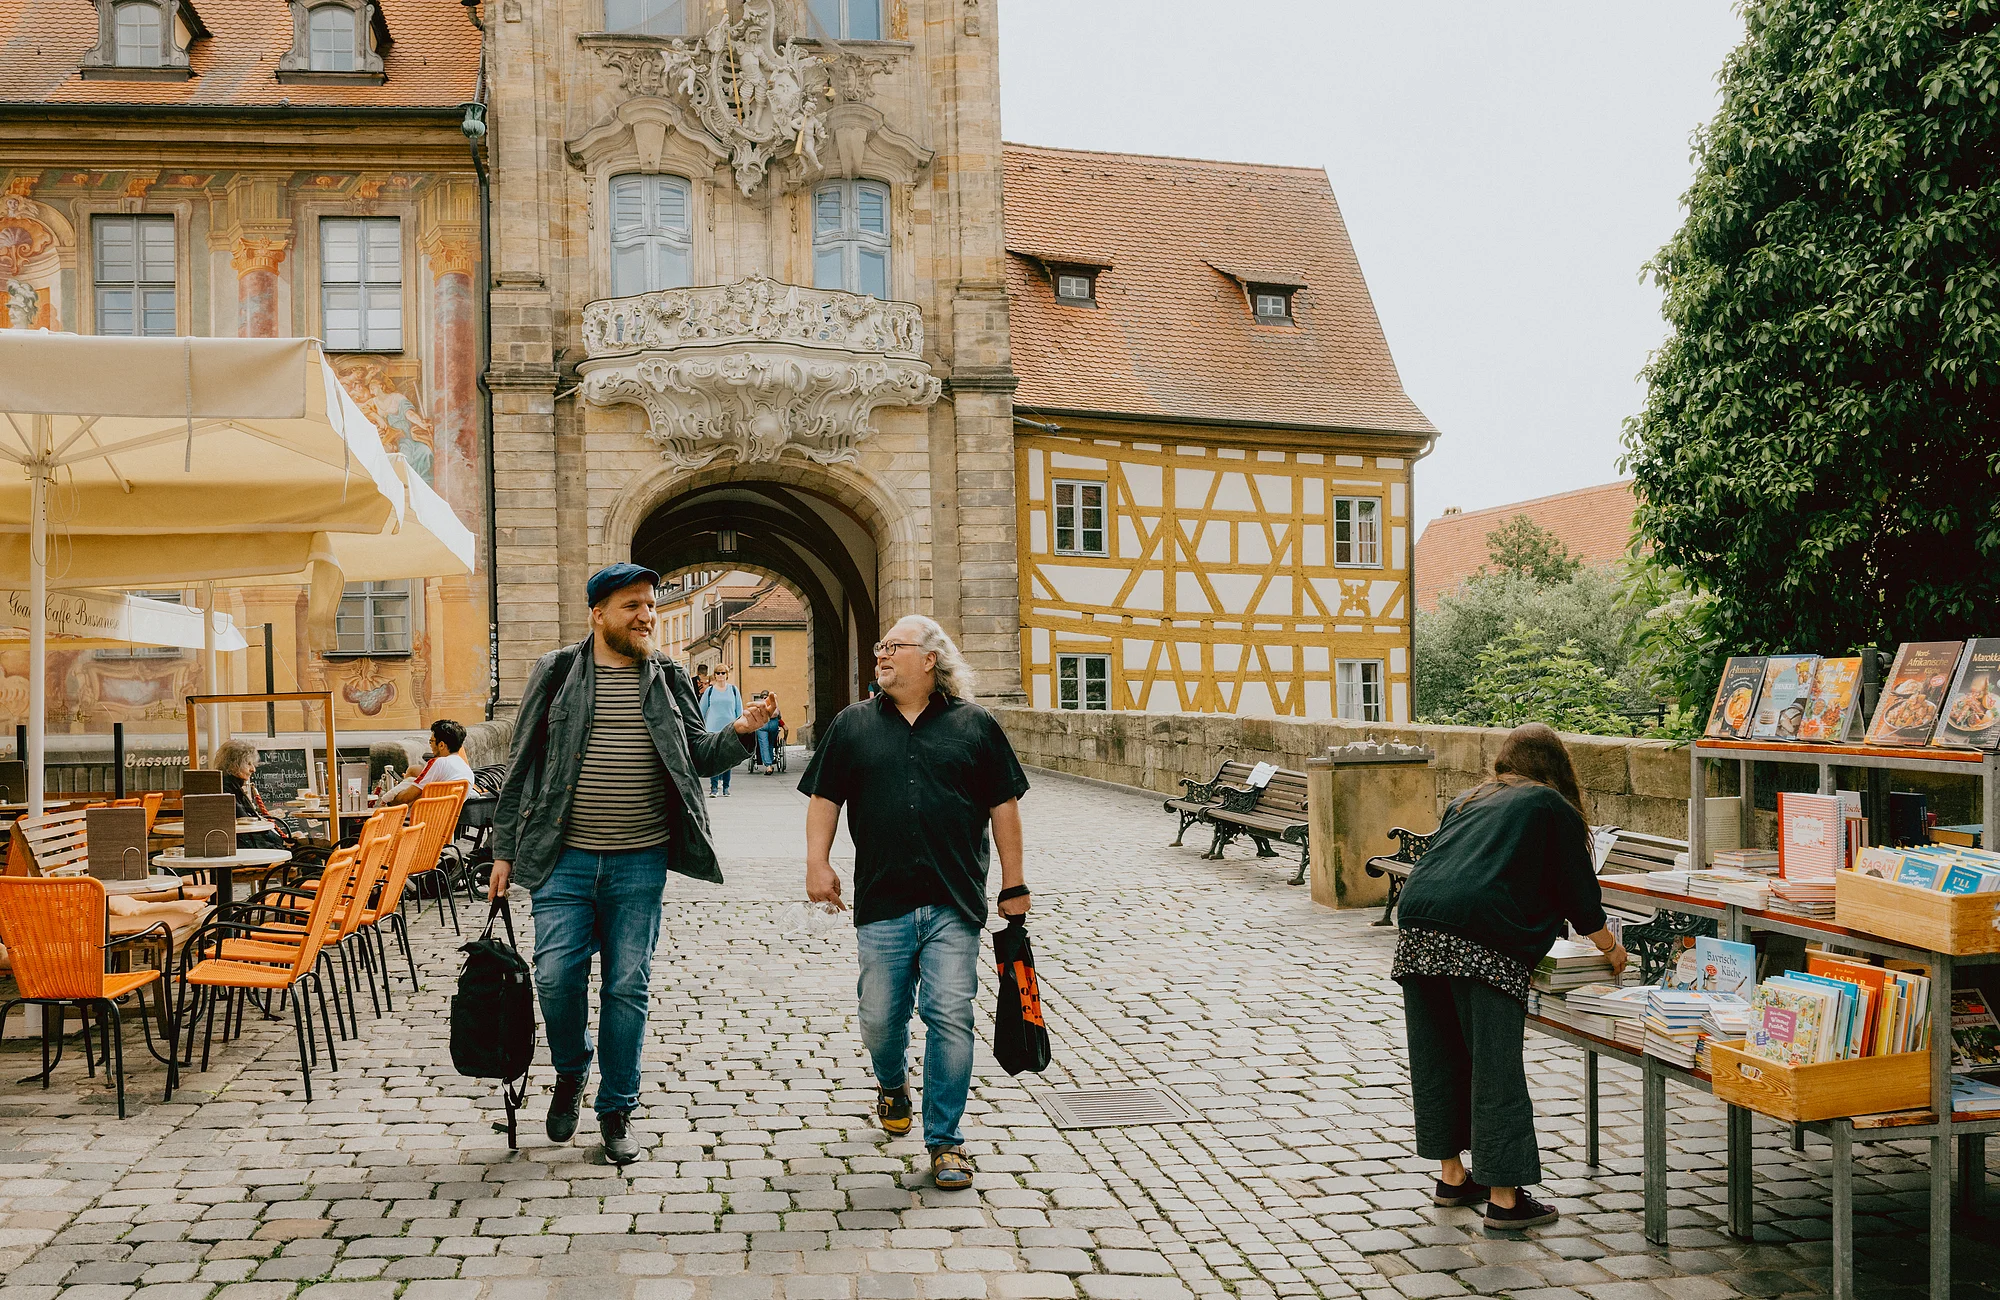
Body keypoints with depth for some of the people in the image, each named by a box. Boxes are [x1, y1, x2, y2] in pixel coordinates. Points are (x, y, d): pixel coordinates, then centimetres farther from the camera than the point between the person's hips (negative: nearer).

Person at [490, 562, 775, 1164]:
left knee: (627, 987, 5)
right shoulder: (556, 673, 2)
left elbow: (696, 756, 11)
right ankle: (570, 1073, 27)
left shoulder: (668, 679, 7)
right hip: (564, 859, -1)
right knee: (557, 978, -4)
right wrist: (505, 850, 4)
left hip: (640, 863, 1)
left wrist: (738, 733, -9)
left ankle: (617, 1110, 20)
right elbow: (522, 765, 5)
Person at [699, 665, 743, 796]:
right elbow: (702, 711, 11)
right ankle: (713, 787, -4)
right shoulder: (710, 691, 6)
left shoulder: (733, 690, 8)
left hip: (730, 729, 1)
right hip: (713, 729, -1)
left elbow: (739, 711, 11)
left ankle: (726, 787, 11)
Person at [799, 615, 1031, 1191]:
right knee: (880, 1019, 9)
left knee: (950, 1019, -4)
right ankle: (892, 1085, 43)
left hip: (955, 905, -2)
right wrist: (817, 863, -1)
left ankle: (944, 1140, 10)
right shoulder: (853, 724, 9)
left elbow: (1003, 806, 6)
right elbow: (825, 798, 12)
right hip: (881, 905, 2)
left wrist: (1014, 884, 5)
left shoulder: (975, 725, 4)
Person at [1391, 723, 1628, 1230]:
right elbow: (1579, 892, 15)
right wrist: (1611, 948, 32)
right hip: (1483, 941, -6)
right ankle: (1504, 1198, 5)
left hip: (1417, 925, 6)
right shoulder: (1554, 808, 14)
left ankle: (1451, 1176, 28)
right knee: (1495, 1068, 0)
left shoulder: (1466, 801, 29)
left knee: (1437, 1058, 15)